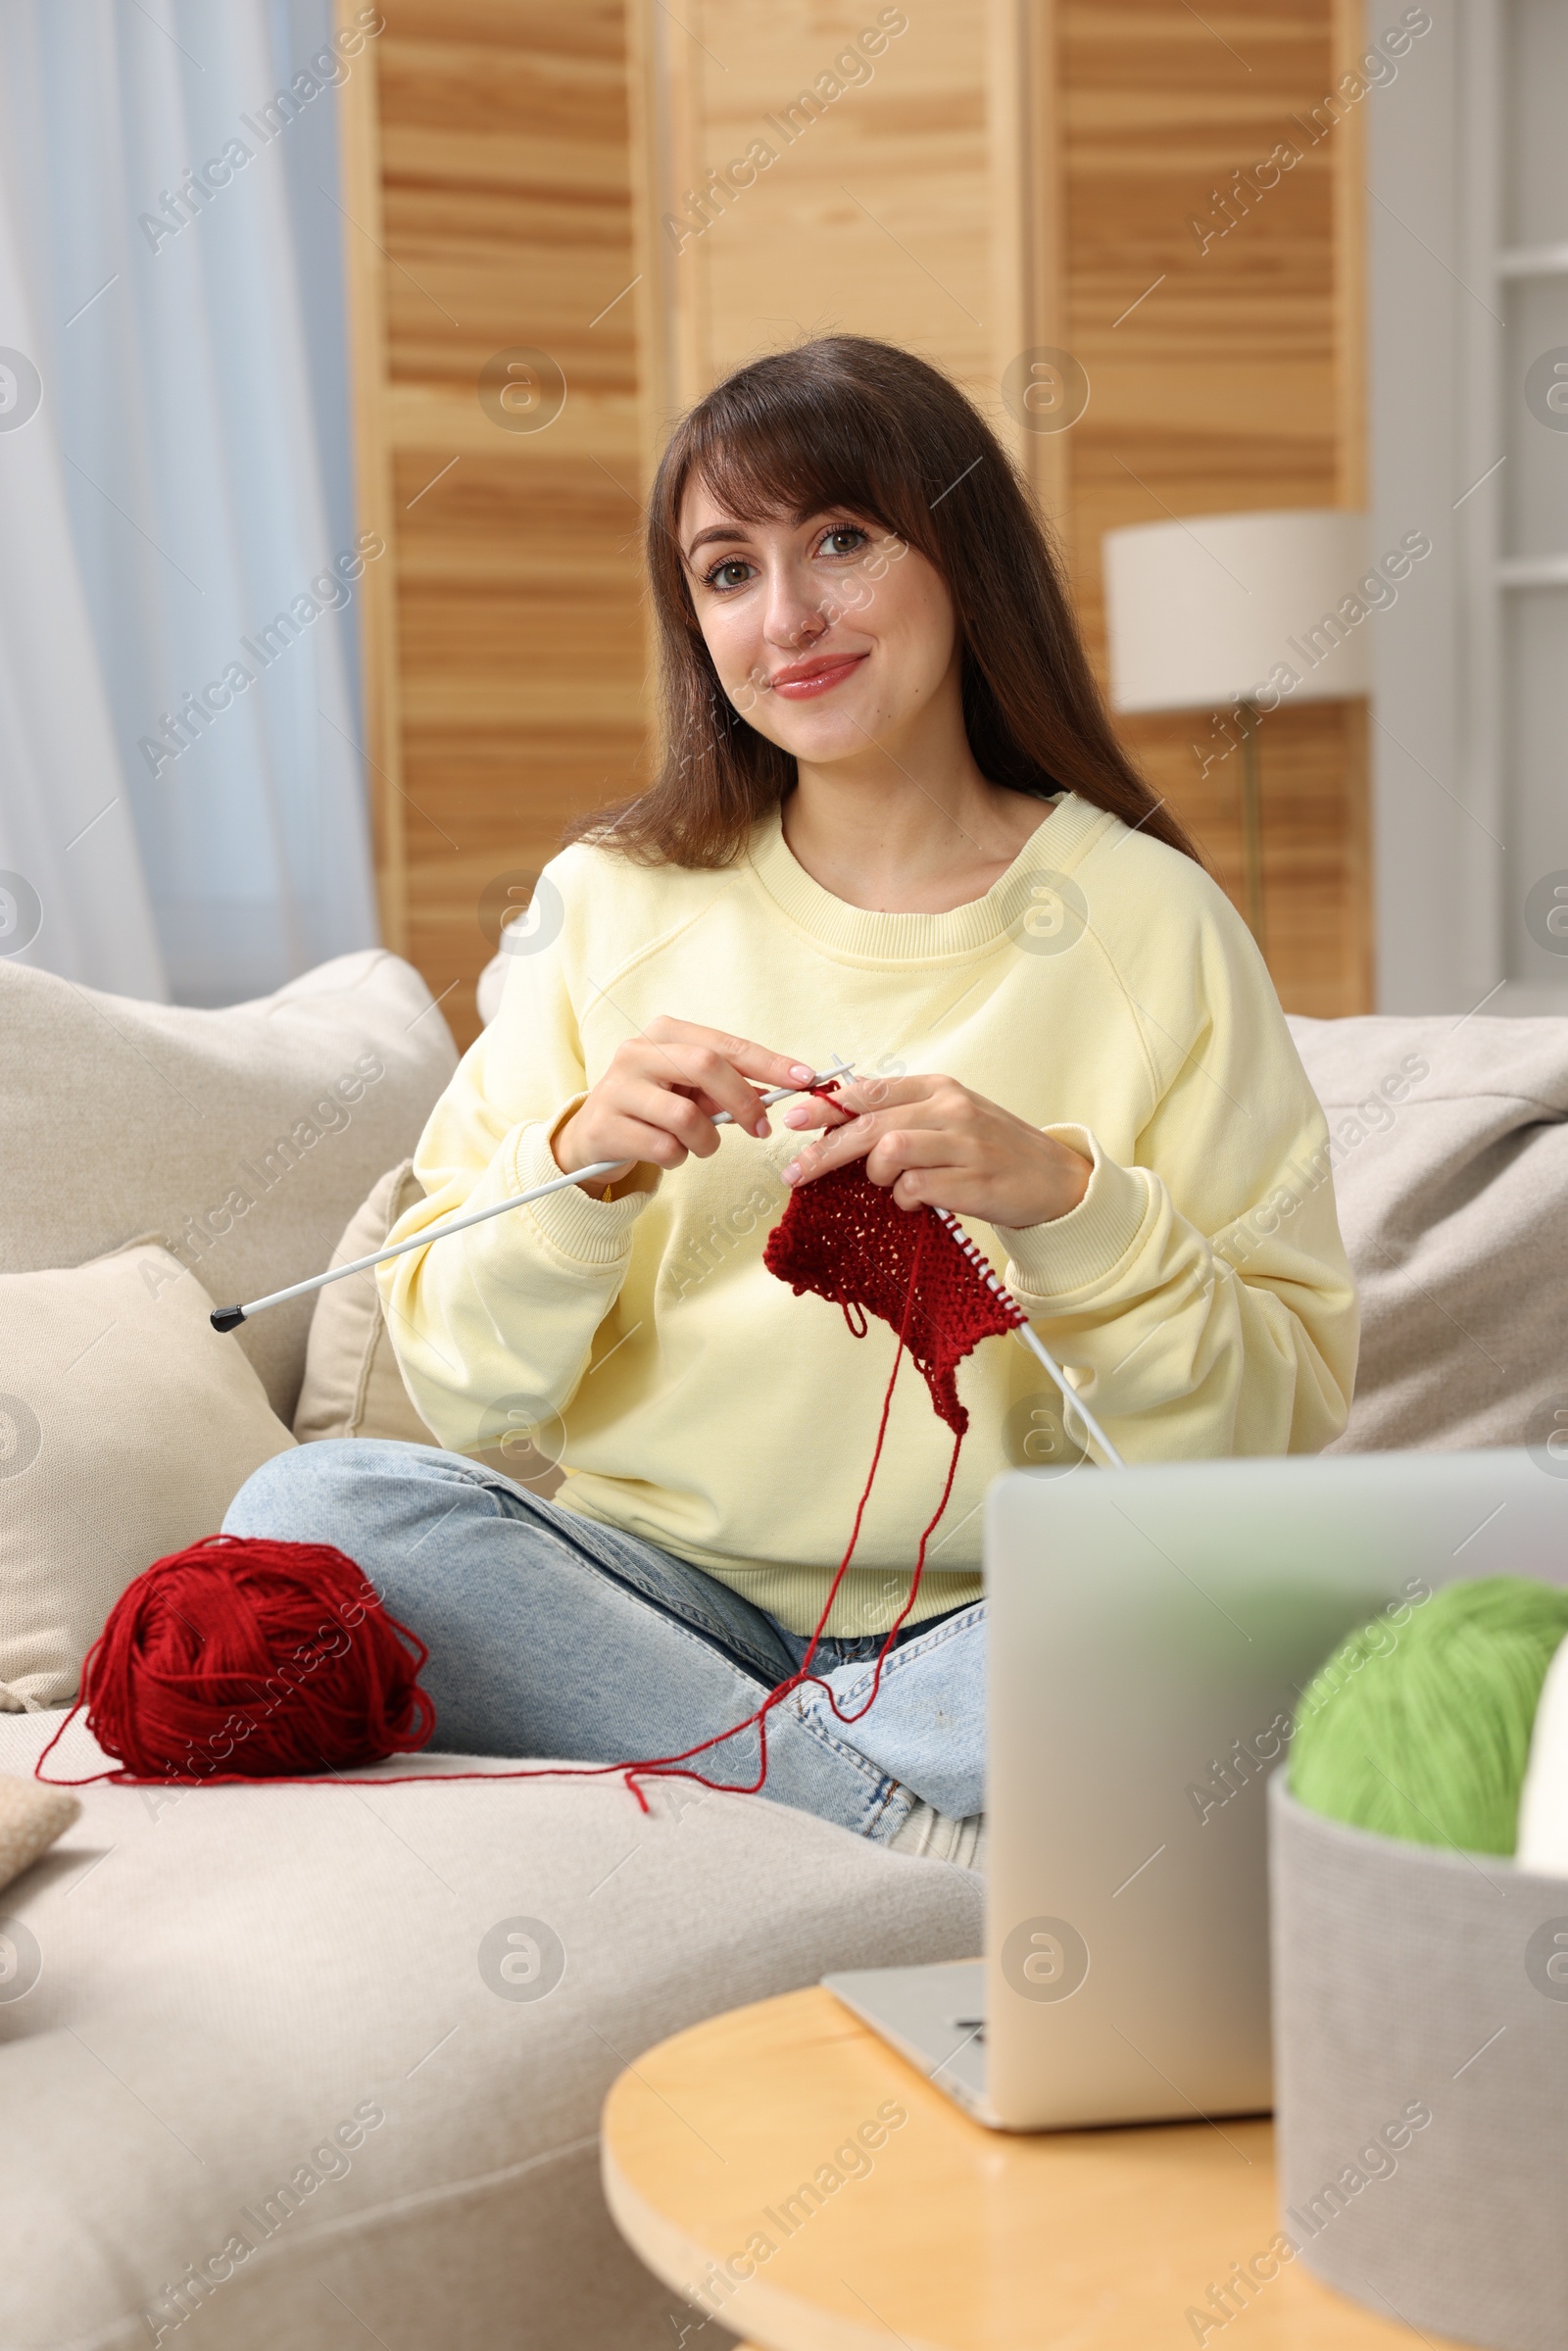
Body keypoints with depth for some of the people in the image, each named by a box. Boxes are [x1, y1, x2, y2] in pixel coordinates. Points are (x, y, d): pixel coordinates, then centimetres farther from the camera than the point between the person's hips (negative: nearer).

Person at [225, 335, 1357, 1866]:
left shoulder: (1146, 921, 2)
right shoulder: (611, 905, 7)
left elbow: (1283, 1414, -3)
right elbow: (466, 1387, 3)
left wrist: (1062, 1196, -18)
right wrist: (579, 1168, -15)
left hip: (991, 1617, -2)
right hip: (663, 1583, 3)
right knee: (310, 1507, -25)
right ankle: (916, 1834, -22)